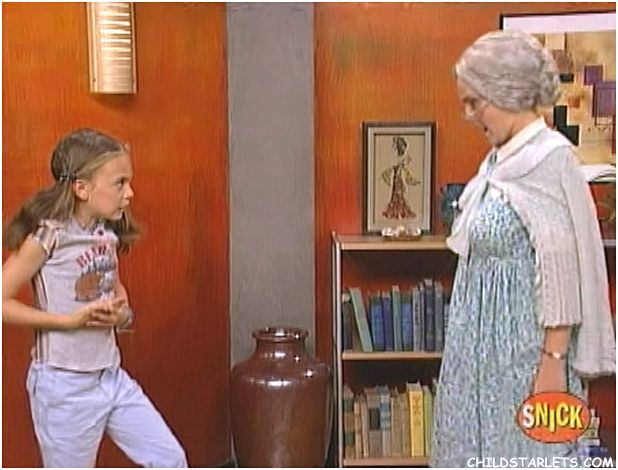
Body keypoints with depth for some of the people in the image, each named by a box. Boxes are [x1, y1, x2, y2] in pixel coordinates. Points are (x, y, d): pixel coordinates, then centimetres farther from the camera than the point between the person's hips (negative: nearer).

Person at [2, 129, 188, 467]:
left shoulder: (109, 234, 3)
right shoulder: (48, 236, -17)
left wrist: (122, 314, -3)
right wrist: (70, 320, -21)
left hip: (111, 376, 7)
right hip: (65, 385, -7)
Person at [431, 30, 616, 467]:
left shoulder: (549, 159, -17)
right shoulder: (501, 160, 10)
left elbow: (563, 270, -20)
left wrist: (554, 359, -20)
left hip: (524, 344, -9)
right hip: (487, 344, 9)